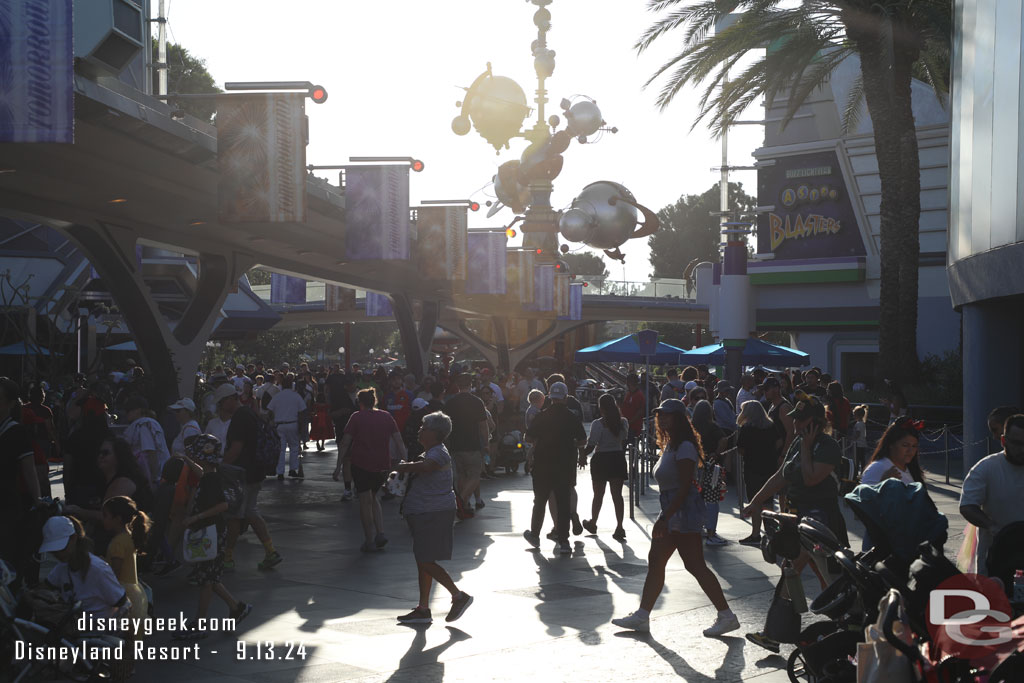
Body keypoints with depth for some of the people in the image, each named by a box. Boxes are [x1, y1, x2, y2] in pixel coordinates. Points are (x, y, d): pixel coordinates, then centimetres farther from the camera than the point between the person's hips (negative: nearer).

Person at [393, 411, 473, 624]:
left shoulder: (438, 453, -18)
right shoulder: (430, 452, 16)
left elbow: (424, 467, -38)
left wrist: (402, 467, -21)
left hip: (434, 514, -11)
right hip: (425, 513, 11)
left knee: (426, 562, -9)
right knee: (422, 561, 12)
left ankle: (460, 596, 0)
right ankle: (423, 609, 18)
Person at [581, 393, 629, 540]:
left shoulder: (597, 424, -16)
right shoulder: (623, 422, -1)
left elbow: (591, 446, -16)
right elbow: (624, 442, 7)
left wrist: (582, 455, 0)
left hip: (601, 460, -3)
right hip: (618, 459, 3)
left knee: (598, 494, 13)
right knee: (617, 494, 5)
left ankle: (593, 523, 31)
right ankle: (619, 527, 0)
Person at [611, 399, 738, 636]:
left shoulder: (684, 448, -16)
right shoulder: (669, 445, 14)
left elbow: (685, 487, -21)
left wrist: (665, 517, -23)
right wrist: (665, 517, 17)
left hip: (684, 511, -10)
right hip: (672, 512, 10)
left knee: (695, 565, -7)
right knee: (655, 561, 10)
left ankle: (727, 616, 2)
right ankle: (642, 616, 15)